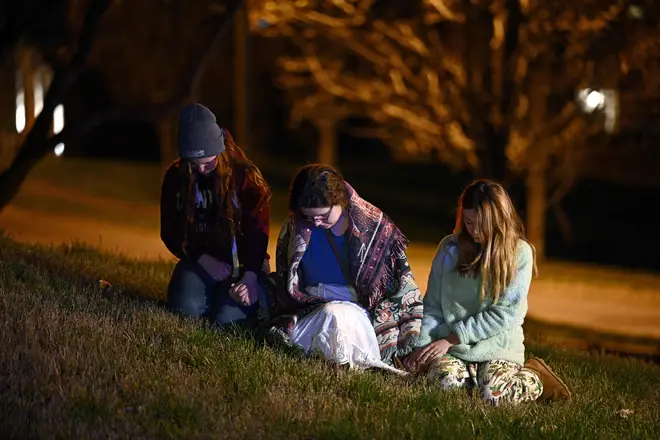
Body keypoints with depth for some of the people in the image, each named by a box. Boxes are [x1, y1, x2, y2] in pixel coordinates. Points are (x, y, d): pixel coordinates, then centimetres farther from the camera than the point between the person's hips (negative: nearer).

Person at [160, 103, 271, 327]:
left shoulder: (247, 176, -11)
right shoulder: (176, 177, -3)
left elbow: (257, 232, -14)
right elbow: (170, 230, 1)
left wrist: (250, 275, -29)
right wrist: (203, 259, -14)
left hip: (242, 261, -2)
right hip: (200, 258, 2)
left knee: (228, 317, -25)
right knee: (188, 308, -27)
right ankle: (214, 291, 9)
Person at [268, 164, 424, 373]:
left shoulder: (375, 227, -5)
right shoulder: (295, 227, 1)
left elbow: (404, 287, -1)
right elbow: (286, 289, 9)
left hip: (361, 315, -2)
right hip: (311, 315, 2)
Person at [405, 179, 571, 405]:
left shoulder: (519, 253, -2)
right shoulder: (450, 248, 5)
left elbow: (507, 313, -9)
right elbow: (432, 306, 6)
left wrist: (451, 339, -11)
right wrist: (422, 346, -11)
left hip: (498, 347, -1)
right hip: (451, 348, 1)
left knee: (493, 392, -29)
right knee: (443, 377, -31)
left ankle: (532, 377, 5)